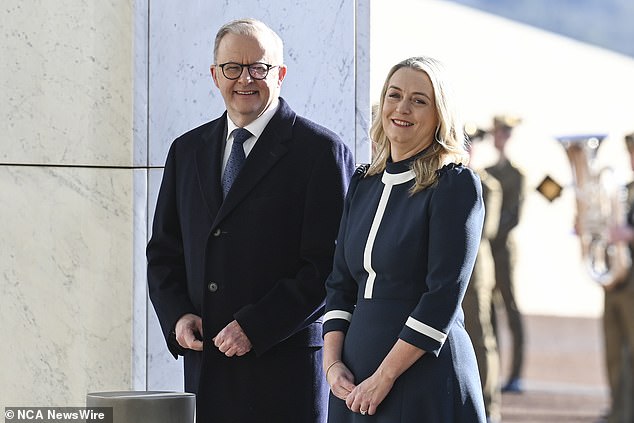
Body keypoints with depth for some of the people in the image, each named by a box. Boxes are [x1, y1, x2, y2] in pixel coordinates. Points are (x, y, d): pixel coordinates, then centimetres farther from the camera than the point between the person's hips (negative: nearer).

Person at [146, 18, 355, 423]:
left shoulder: (320, 150, -3)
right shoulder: (188, 150, 15)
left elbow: (329, 265, -9)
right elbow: (164, 252, 18)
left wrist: (255, 327, -14)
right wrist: (177, 316, 0)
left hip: (286, 367, -4)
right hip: (206, 366, 5)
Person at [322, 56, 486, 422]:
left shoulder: (457, 184, -7)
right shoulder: (364, 183, 12)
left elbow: (445, 295, -14)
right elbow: (341, 283, 12)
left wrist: (384, 376, -16)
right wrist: (333, 363, -2)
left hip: (426, 379, -6)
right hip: (357, 380, 6)